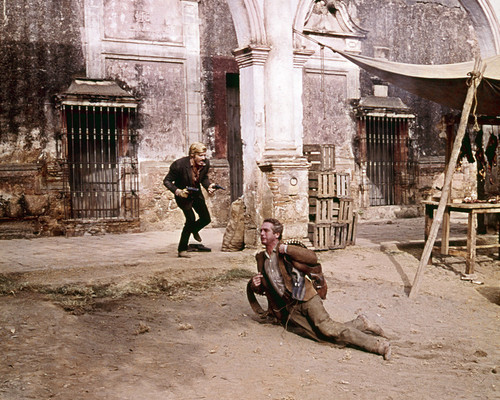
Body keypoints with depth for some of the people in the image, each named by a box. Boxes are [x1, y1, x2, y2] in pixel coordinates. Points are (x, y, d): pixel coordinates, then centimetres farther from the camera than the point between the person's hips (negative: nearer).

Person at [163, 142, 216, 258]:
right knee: (191, 219, -18)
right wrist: (178, 191, -33)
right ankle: (182, 250, -5)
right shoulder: (179, 164, -28)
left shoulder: (206, 163, -13)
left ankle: (193, 229, 44)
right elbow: (167, 181, -18)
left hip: (196, 194, 6)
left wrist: (209, 186, -14)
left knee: (206, 219, 6)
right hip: (183, 195, -6)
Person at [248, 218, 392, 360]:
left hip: (305, 299, -4)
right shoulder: (261, 258, 17)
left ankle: (377, 343, -15)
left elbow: (313, 258, -12)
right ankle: (359, 324, 0)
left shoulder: (286, 250, 2)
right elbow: (261, 289, 26)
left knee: (327, 328, -25)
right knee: (320, 335, -17)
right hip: (288, 310, 4)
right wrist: (254, 285, 3)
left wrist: (288, 249, -14)